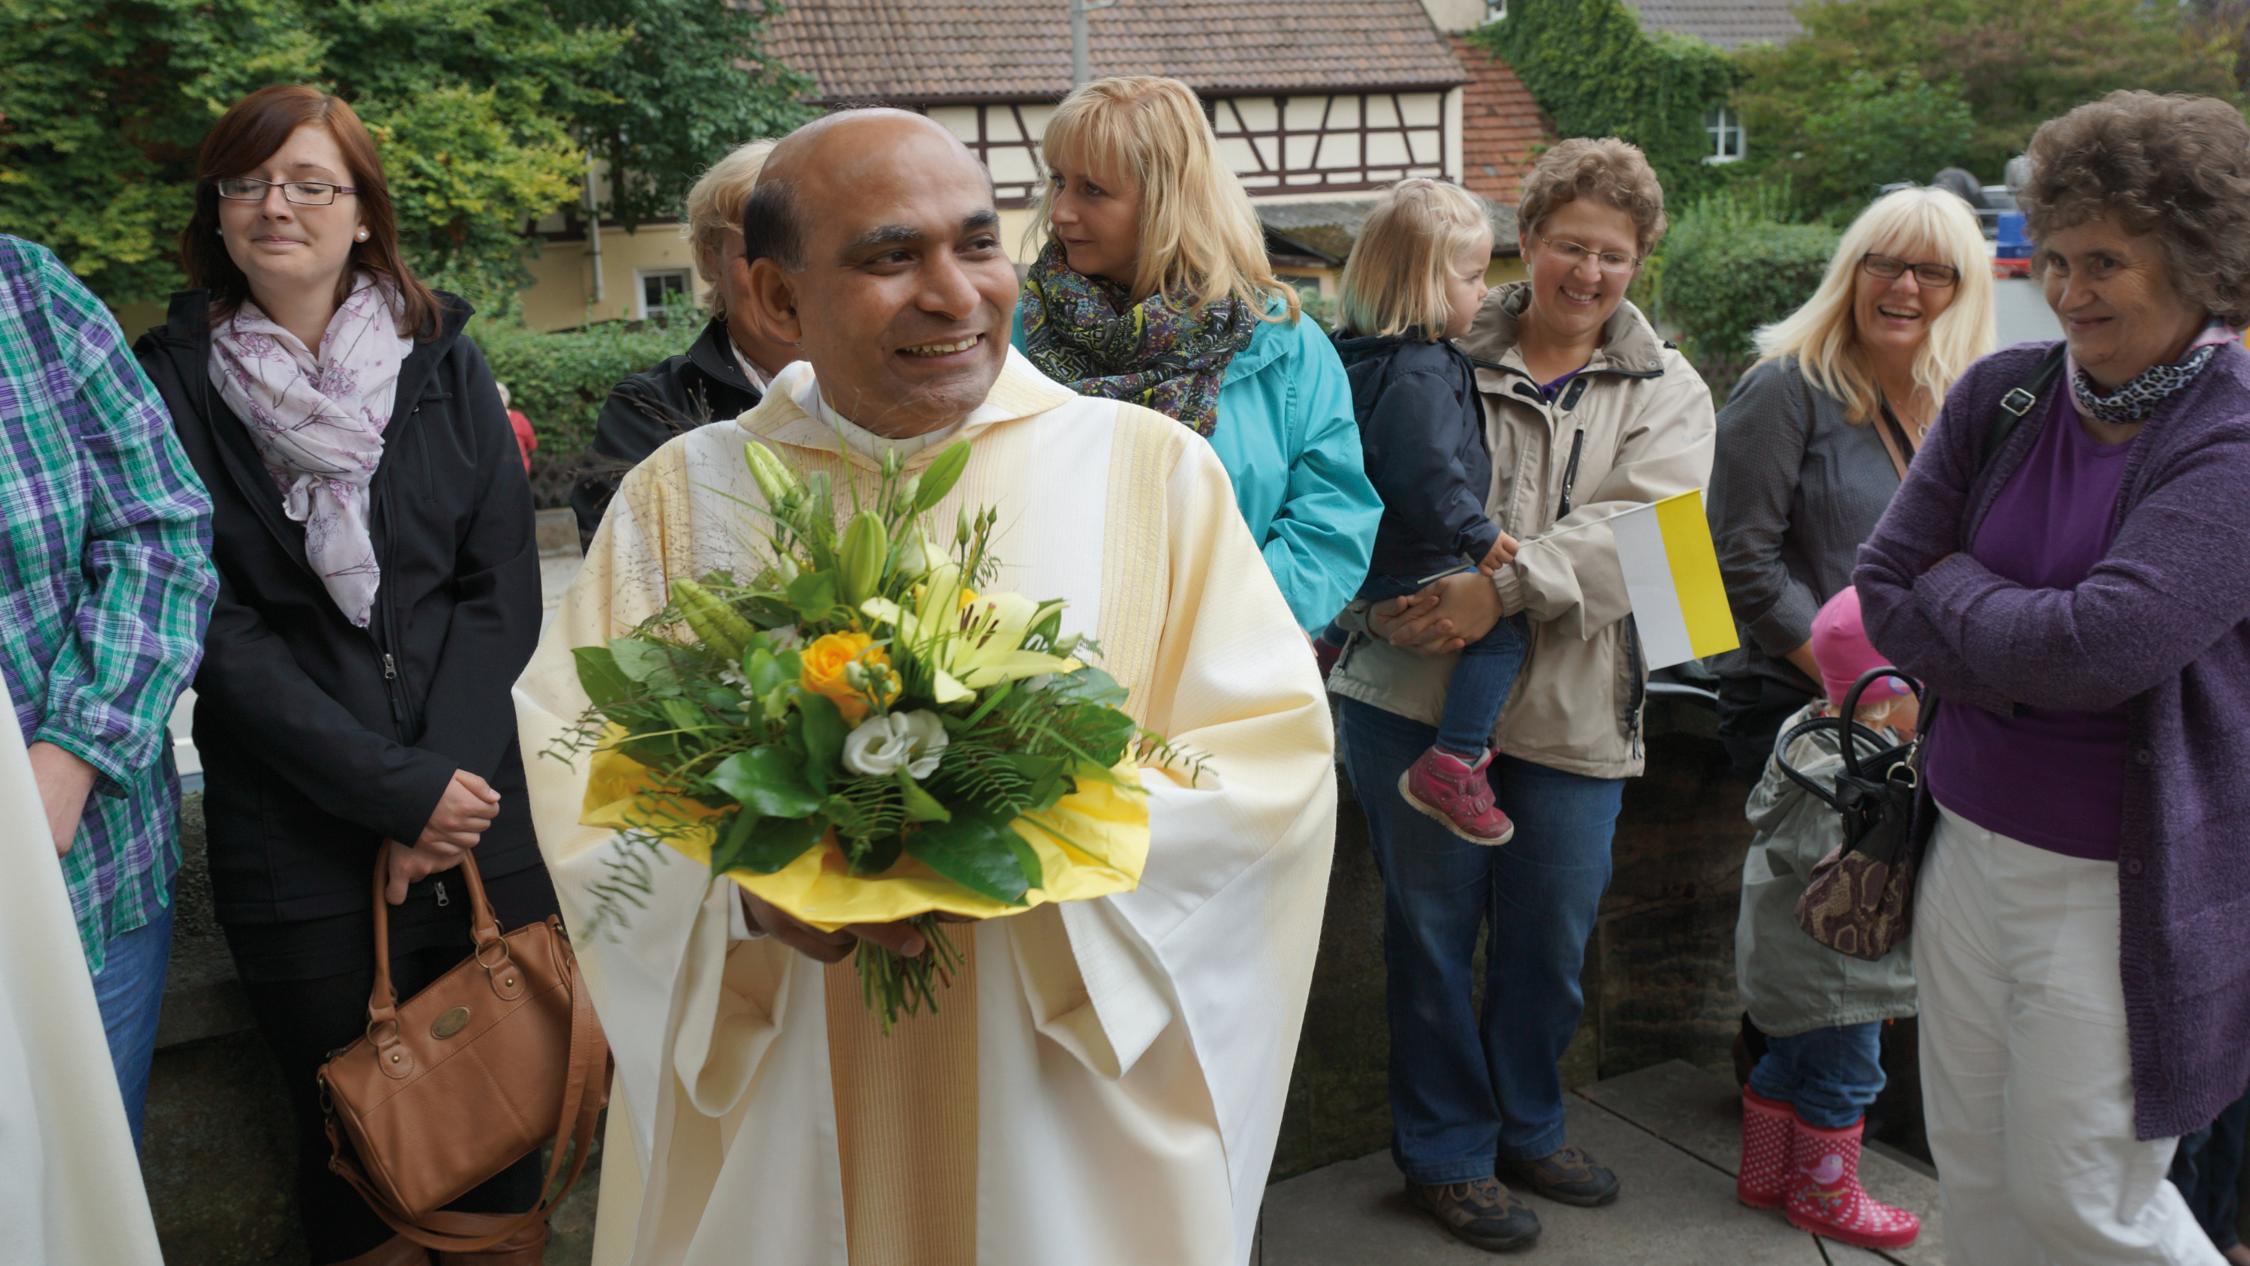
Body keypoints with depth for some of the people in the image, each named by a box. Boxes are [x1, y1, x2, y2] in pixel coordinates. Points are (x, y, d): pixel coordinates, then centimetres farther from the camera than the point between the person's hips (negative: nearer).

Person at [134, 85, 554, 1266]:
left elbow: (503, 587, 1)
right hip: (296, 846, -1)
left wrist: (447, 778, -11)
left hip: (478, 808, 2)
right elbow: (216, 630, -6)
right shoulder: (175, 382, 0)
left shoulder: (444, 362, 5)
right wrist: (397, 789, -13)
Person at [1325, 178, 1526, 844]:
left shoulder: (1365, 354, 8)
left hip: (1360, 553, 10)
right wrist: (1477, 534, -20)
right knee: (1504, 627, -10)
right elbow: (1426, 470, -30)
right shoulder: (1420, 374, -24)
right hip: (1406, 569, -10)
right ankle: (1451, 767, -11)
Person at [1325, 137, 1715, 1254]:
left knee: (1551, 939, 12)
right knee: (1432, 929, 6)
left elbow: (1637, 528, -9)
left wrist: (1504, 586, -22)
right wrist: (1405, 594, -16)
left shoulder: (1665, 394, 8)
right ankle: (1446, 1149, 25)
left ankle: (1526, 1124, 37)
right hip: (1414, 690, -2)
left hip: (1569, 709, 2)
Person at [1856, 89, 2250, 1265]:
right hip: (1970, 840, 5)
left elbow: (2094, 647, -25)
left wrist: (1954, 587, -8)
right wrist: (2028, 662, -13)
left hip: (2122, 881, -5)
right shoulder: (2002, 395, 1)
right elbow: (1883, 591, -1)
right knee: (1972, 1169, 16)